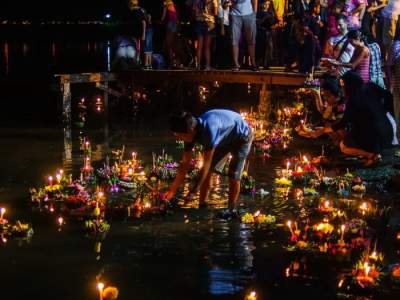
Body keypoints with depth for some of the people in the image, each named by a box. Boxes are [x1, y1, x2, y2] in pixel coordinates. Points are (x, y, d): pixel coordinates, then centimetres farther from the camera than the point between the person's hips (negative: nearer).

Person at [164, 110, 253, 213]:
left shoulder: (209, 129, -41)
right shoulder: (191, 133, -17)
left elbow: (206, 163, -37)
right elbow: (185, 164, -9)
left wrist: (193, 191, -33)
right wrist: (172, 190, -9)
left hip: (242, 137, -7)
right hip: (226, 139, 7)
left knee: (233, 175, -15)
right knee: (207, 170, -2)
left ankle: (231, 211, -2)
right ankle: (202, 206, 6)